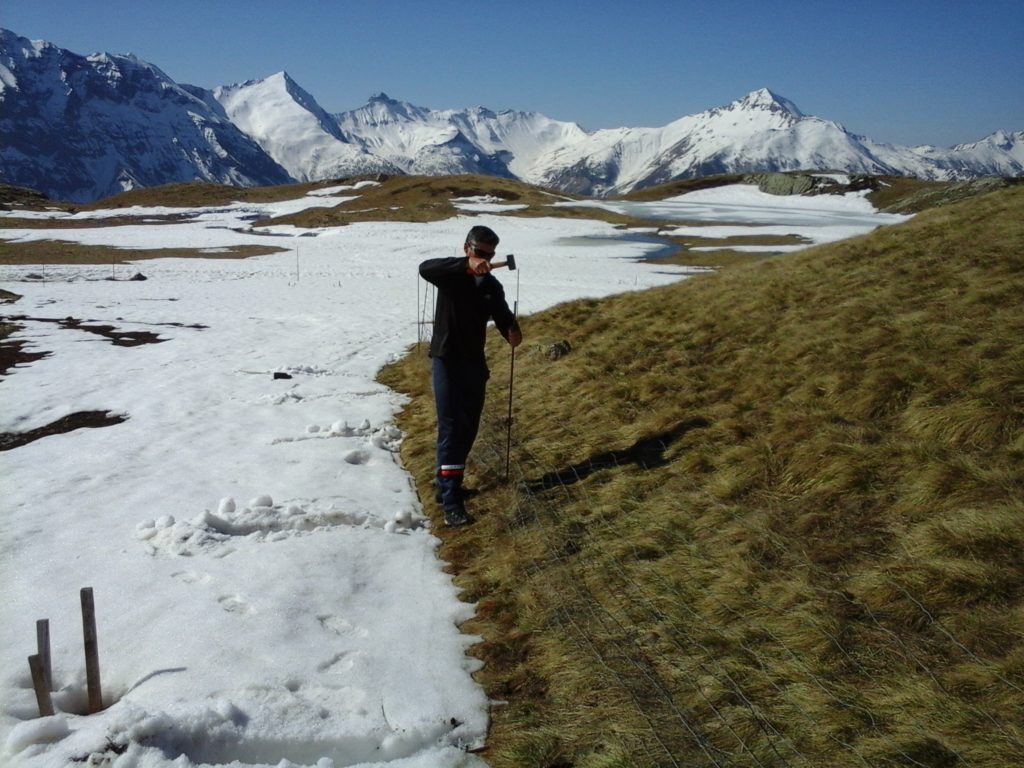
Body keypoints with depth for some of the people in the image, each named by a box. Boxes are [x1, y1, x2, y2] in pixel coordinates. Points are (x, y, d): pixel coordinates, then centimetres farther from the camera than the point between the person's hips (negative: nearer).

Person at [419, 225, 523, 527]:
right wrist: (466, 265, -42)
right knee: (450, 428, -11)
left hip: (475, 362, 6)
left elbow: (502, 316, 0)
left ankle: (447, 485, 29)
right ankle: (451, 502, -13)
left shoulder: (492, 285, 8)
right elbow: (425, 268, -28)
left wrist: (513, 332, -24)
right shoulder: (450, 276, -7)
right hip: (447, 360, -6)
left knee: (468, 428, 12)